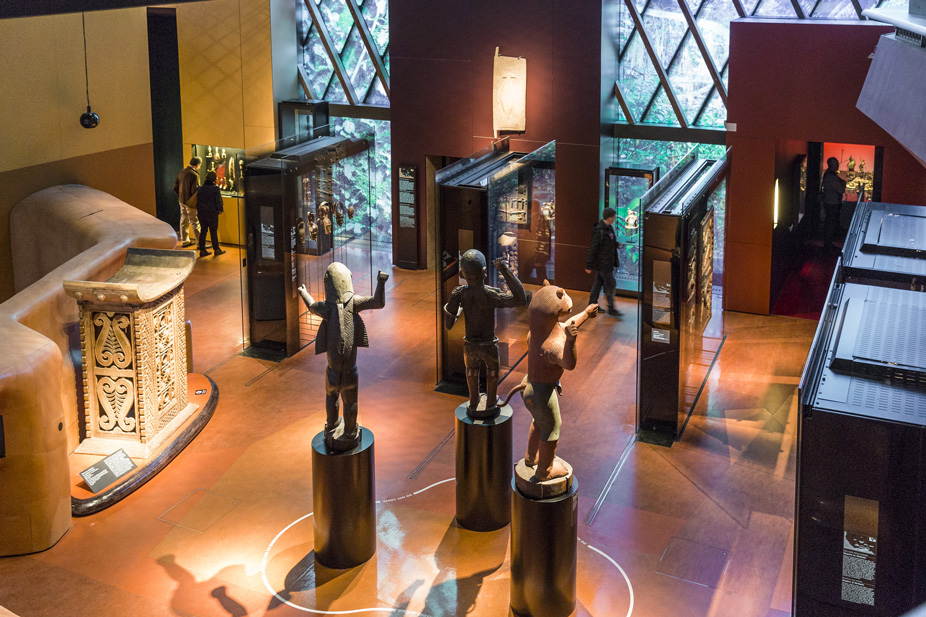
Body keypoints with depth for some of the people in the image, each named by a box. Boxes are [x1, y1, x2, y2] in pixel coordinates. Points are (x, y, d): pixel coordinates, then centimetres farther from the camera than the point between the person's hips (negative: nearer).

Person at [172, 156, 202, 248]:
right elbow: (195, 191, -24)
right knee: (195, 222, -2)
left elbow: (175, 187, 11)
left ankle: (184, 240, 24)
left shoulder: (182, 172, 5)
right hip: (190, 202, -8)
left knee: (184, 221, 15)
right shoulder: (194, 175, -20)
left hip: (182, 201, 8)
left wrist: (180, 196, 19)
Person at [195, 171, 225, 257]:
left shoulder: (200, 189, 6)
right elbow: (218, 201, -10)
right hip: (212, 212, -5)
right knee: (213, 231, 4)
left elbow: (197, 201, 12)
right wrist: (220, 209, 4)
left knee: (203, 231, 9)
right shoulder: (215, 189, -11)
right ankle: (216, 249, 11)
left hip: (202, 212, 5)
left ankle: (202, 250, 9)